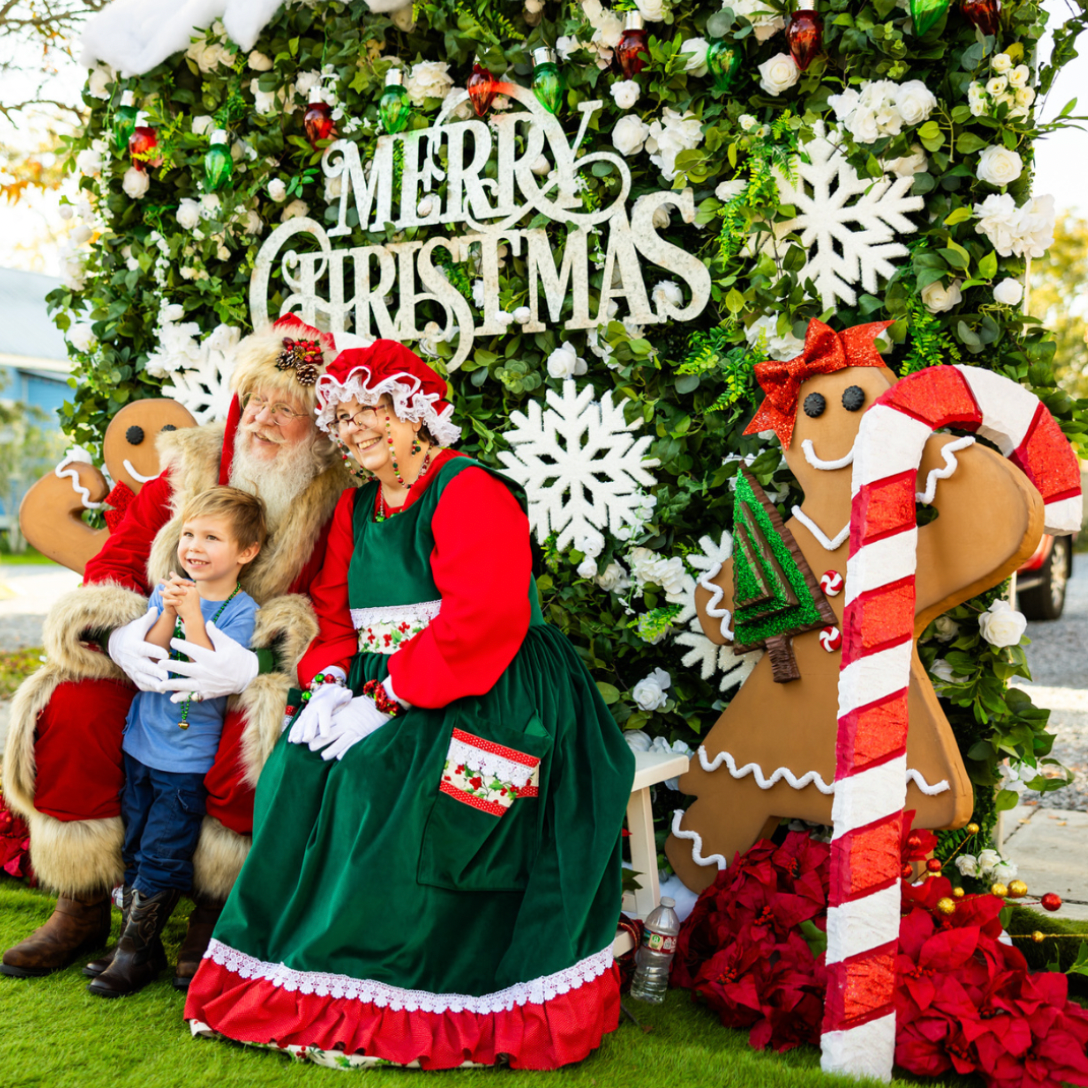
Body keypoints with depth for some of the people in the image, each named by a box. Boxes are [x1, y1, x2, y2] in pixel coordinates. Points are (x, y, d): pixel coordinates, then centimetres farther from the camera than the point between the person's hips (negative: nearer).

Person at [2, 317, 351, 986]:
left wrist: (257, 666, -30)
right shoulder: (187, 470, 6)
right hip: (151, 663, 4)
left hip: (260, 679, -3)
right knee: (72, 711, -21)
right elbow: (115, 560, 5)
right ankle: (82, 911, -2)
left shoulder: (336, 504, -5)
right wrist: (117, 636, -17)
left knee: (260, 745, -34)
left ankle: (216, 913, -7)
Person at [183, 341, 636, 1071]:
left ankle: (382, 1009, -11)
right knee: (300, 771, -12)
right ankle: (295, 980, -1)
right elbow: (334, 608, 14)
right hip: (379, 692, 8)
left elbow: (480, 620, -23)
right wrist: (330, 682, -7)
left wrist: (389, 700, -23)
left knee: (381, 779, -26)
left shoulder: (471, 492, -12)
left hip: (484, 701, -8)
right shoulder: (358, 506, 15)